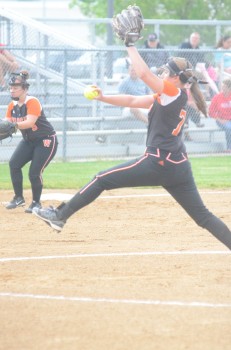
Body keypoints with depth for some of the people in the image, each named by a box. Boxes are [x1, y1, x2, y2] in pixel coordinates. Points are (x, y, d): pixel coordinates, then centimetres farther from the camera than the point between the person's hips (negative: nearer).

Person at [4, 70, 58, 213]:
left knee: (34, 172, -14)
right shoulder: (12, 106, -1)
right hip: (28, 141, 7)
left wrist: (14, 125, -49)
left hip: (46, 141, -7)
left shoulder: (32, 102, -23)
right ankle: (19, 198, -2)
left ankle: (36, 203, 7)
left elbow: (30, 122, -36)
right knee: (14, 164, -13)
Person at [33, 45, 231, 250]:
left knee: (102, 180, 2)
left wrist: (130, 45, -7)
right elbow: (133, 101, 19)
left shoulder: (175, 93, -8)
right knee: (203, 216, 7)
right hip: (179, 168, 9)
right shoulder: (166, 98, 17)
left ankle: (60, 216, 7)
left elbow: (144, 74, -18)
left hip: (158, 163, -9)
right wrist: (103, 98, 11)